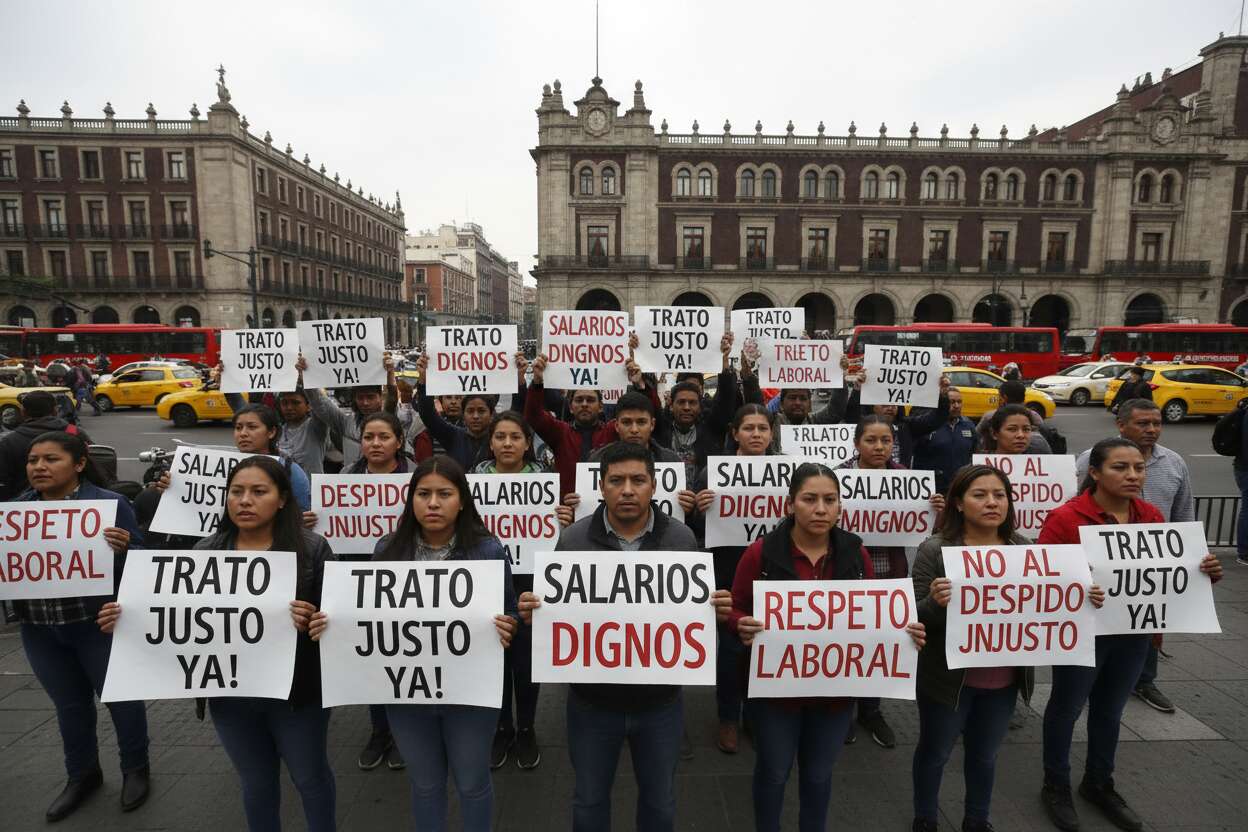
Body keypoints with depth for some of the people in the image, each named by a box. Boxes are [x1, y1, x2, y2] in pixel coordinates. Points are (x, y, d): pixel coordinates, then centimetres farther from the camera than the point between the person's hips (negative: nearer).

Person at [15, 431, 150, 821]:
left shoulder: (110, 503, -12)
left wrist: (123, 548, -33)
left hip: (99, 624, -5)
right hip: (40, 629, 5)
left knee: (120, 697, 11)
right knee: (69, 704, 21)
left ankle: (136, 770, 32)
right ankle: (82, 775, 41)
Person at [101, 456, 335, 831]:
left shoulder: (311, 548, -12)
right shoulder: (207, 551, 0)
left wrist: (311, 621, -32)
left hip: (296, 693, -3)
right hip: (231, 695, 3)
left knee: (310, 777, 18)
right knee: (256, 783, 23)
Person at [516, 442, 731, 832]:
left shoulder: (681, 539, -8)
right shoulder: (573, 540, -10)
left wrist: (718, 609, -20)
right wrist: (533, 610, -24)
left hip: (660, 699, 1)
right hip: (592, 699, 0)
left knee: (660, 800, 23)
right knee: (590, 799, 22)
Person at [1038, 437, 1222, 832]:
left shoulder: (1152, 516, 0)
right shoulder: (1065, 518, -20)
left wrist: (1204, 571, -11)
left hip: (1133, 634, 6)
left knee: (1109, 710, 23)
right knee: (1067, 708, 13)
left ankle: (1099, 784, 44)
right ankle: (1056, 786, 34)